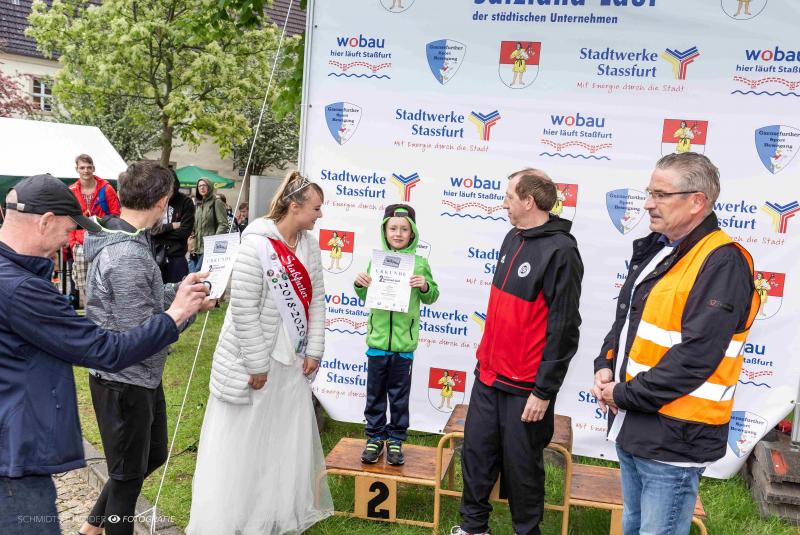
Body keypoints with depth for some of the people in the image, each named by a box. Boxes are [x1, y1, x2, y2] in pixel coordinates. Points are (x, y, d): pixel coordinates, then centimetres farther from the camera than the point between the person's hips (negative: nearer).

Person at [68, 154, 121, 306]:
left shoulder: (106, 189, 0)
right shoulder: (71, 191, 8)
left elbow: (115, 216, 3)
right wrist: (72, 242, 6)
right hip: (81, 246, 3)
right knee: (82, 285, 5)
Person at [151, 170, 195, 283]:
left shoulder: (186, 203, -2)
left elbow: (185, 231, -9)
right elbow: (149, 229, -6)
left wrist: (160, 229, -8)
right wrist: (172, 226, -12)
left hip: (176, 257, -1)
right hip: (154, 255, 1)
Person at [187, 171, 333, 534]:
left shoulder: (309, 245, 1)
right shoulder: (256, 245, -20)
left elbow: (316, 300, 5)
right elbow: (243, 310, -20)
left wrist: (313, 351, 1)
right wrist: (257, 365, -17)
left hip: (291, 361, 7)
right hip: (251, 360, -6)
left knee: (288, 442, 16)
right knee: (240, 444, 7)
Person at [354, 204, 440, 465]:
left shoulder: (420, 263, -2)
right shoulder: (376, 260, 2)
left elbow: (431, 298, 3)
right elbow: (366, 298, 11)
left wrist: (424, 287, -17)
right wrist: (359, 284, -9)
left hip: (405, 341, -1)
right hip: (378, 338, 2)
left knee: (400, 395, 11)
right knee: (375, 393, 12)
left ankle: (395, 439, 25)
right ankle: (375, 437, 26)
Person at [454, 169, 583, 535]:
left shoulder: (560, 251, -17)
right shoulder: (513, 239, 9)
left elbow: (563, 329, -18)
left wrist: (544, 391, -16)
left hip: (525, 388, -7)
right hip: (488, 375, 8)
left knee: (521, 464, 8)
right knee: (476, 453, 15)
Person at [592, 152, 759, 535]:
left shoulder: (722, 263, -18)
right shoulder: (654, 250, 11)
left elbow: (695, 357, -24)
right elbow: (625, 321, 18)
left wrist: (625, 394, -16)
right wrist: (606, 367, 0)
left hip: (673, 440, -8)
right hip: (632, 427, 9)